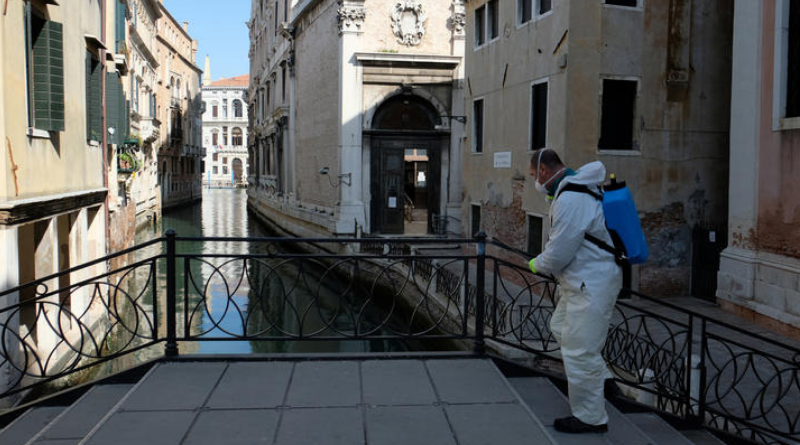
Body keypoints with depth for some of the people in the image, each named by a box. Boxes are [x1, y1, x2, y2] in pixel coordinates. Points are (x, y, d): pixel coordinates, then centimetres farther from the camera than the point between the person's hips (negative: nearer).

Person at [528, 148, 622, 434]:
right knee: (561, 327, 24)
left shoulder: (570, 199, -24)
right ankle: (603, 380, 30)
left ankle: (590, 418, 12)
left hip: (592, 285, -11)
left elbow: (558, 253, -21)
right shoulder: (580, 187, 11)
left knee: (580, 351, -2)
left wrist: (536, 265, -2)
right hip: (583, 280, 11)